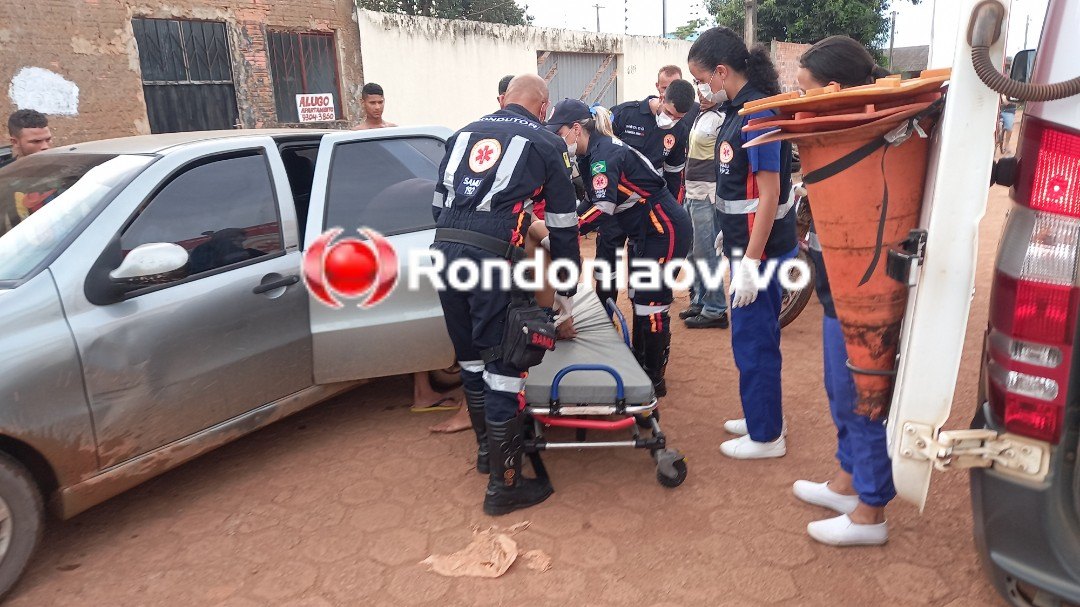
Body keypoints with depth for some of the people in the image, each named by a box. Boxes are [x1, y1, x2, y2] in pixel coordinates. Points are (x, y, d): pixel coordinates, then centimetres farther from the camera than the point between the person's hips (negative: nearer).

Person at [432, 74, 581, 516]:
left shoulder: (464, 135, 22)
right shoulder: (546, 145, 10)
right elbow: (563, 225, 10)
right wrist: (566, 292, 18)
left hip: (444, 252, 6)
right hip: (493, 259, -6)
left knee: (471, 358, 20)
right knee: (504, 366, 2)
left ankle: (487, 448, 39)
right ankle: (504, 484, 11)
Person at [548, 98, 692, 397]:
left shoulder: (605, 153, -21)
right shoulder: (593, 154, 9)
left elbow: (603, 207, -33)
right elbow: (592, 201, 9)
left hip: (665, 230, -11)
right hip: (645, 231, 11)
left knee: (651, 304, -6)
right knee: (639, 298, 16)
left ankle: (654, 380, 5)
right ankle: (638, 364, 29)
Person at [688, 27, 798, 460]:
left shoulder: (757, 114, -18)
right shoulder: (740, 109, 9)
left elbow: (769, 195, -21)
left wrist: (750, 262, -22)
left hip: (759, 248, -9)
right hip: (747, 243, 9)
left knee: (752, 341, 1)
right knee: (758, 337, 18)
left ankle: (766, 436, 16)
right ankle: (761, 417, 33)